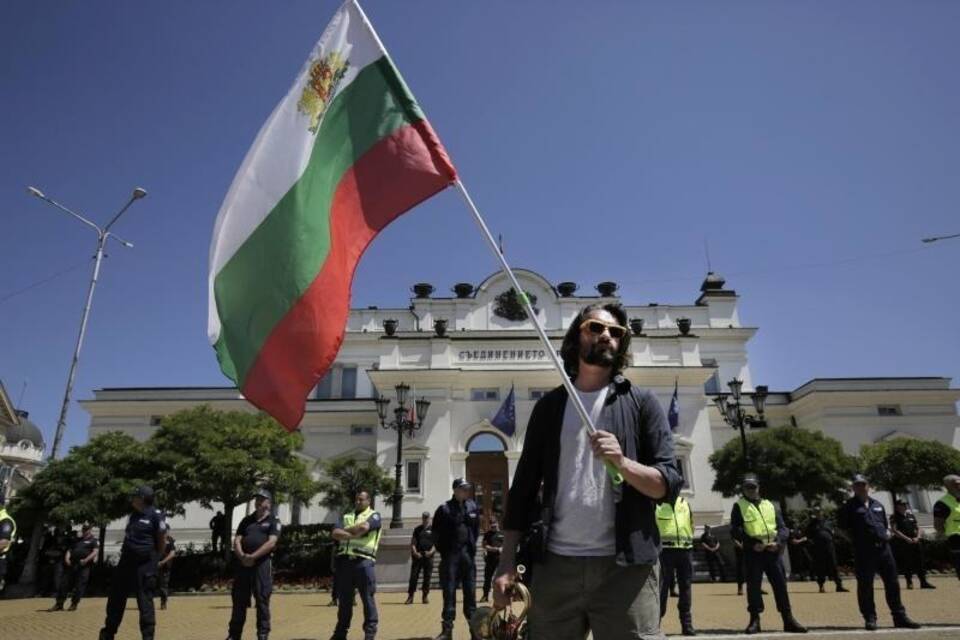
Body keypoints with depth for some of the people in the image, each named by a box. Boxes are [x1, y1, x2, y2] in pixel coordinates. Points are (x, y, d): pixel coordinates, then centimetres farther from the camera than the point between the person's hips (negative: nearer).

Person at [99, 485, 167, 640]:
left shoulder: (155, 516, -12)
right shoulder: (133, 515, 12)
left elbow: (162, 541, -7)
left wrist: (151, 555, 4)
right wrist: (125, 551, 14)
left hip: (145, 565, -8)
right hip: (126, 561, 8)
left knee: (145, 601, -3)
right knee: (116, 597, 17)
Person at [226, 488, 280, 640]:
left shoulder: (273, 521, 4)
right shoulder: (246, 520, 18)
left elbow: (271, 543, -9)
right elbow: (237, 540, 8)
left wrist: (253, 556, -17)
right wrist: (242, 556, -11)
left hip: (262, 563, -4)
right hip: (243, 563, 4)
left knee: (262, 600, -3)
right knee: (238, 599, 8)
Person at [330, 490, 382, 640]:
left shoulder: (374, 515, 5)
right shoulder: (346, 517, 19)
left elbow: (363, 527, -15)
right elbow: (336, 534, 2)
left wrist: (346, 531, 0)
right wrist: (354, 534, -11)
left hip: (364, 561, -4)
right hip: (345, 560, 5)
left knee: (367, 597, -1)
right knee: (344, 599, 12)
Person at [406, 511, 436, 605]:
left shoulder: (433, 529, 7)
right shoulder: (417, 529, 12)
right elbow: (413, 542, 9)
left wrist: (431, 551, -14)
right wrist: (414, 552, -7)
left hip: (428, 556, -1)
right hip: (417, 556, 1)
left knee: (427, 576, 3)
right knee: (414, 576, -2)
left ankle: (425, 596, 13)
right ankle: (410, 596, 2)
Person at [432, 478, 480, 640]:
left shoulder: (473, 507, 7)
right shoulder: (444, 509, -5)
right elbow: (436, 533, -1)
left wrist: (472, 546, 10)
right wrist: (443, 551, -2)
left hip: (468, 554, 3)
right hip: (450, 555, -3)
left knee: (470, 592, 9)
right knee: (449, 592, 1)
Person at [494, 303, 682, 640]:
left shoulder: (641, 402, 5)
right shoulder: (549, 406, 10)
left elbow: (669, 485, -1)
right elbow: (524, 485, 10)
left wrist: (623, 463, -21)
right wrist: (507, 561, 3)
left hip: (626, 566, -1)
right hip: (554, 565, 2)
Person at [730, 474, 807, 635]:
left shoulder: (770, 505, 17)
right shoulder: (739, 506, 5)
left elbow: (782, 527, 11)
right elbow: (735, 530, -4)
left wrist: (778, 542, -8)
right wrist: (752, 543, -15)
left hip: (773, 550, 3)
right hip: (753, 552, -3)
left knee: (780, 585, 4)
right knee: (753, 586, -1)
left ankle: (788, 620, 14)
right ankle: (755, 620, 7)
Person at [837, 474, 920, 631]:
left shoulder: (878, 505, 18)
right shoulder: (849, 506, 0)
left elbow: (885, 524, 28)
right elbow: (842, 527, 0)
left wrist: (887, 533, 10)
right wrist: (855, 538, -5)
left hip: (883, 547, 5)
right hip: (863, 550, -5)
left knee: (892, 583, 8)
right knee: (865, 585, -1)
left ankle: (900, 617, 19)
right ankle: (870, 618, 8)